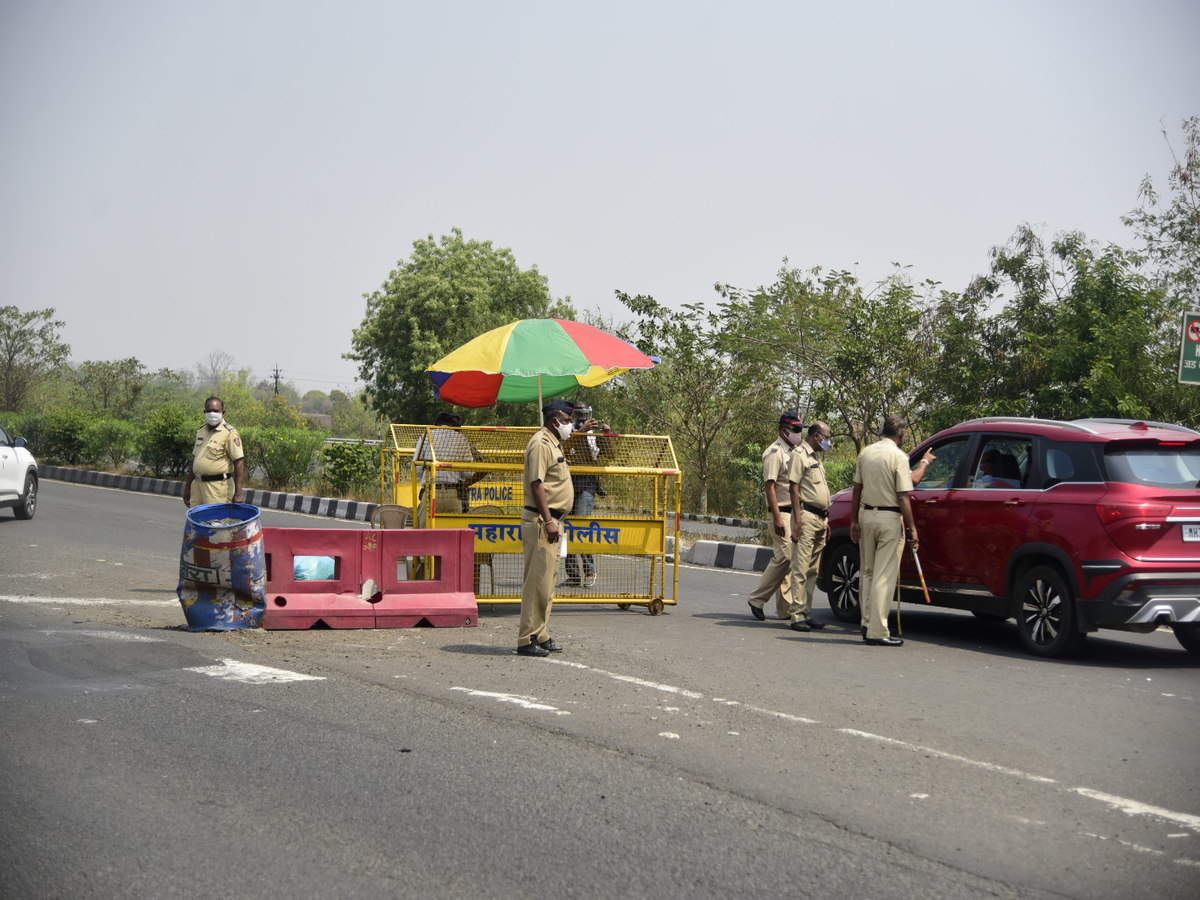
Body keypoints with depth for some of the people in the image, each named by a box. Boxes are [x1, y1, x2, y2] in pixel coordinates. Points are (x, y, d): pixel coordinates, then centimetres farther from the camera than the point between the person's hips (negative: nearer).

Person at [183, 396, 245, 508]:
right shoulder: (201, 431, 15)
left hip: (218, 486, -7)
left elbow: (239, 463, -14)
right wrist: (187, 486, 21)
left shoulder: (229, 433, -9)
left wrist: (239, 493, -19)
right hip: (198, 485, 7)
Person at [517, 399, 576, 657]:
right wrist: (548, 521, -23)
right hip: (541, 520, -11)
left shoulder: (554, 443, 19)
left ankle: (541, 636, 19)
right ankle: (527, 640, -8)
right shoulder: (540, 443, -13)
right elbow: (536, 483, -20)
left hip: (552, 521, 11)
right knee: (538, 581, -10)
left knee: (547, 581, 13)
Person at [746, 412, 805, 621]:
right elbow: (769, 486, -16)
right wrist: (777, 517, -22)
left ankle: (785, 608, 9)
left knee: (789, 559, 7)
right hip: (782, 512, -9)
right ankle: (757, 599, -5)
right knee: (783, 557, -14)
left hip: (795, 513, 9)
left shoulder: (792, 452, 19)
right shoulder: (774, 452, -10)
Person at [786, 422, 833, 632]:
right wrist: (797, 521, -19)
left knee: (813, 570, 9)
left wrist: (826, 520, 21)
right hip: (806, 516, -9)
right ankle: (796, 616, -11)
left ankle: (806, 613, 13)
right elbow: (794, 489, -13)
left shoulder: (816, 458, 22)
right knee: (801, 568, -10)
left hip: (820, 518, 9)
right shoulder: (799, 455, -6)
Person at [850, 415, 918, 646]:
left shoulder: (865, 453, 7)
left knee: (867, 573, 16)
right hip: (890, 517, -6)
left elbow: (857, 490, 10)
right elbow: (903, 497, -13)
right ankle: (877, 631, -5)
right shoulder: (898, 456, -11)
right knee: (884, 576, -4)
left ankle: (867, 623, 18)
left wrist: (854, 521, 16)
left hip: (866, 514, 6)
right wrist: (911, 527, -8)